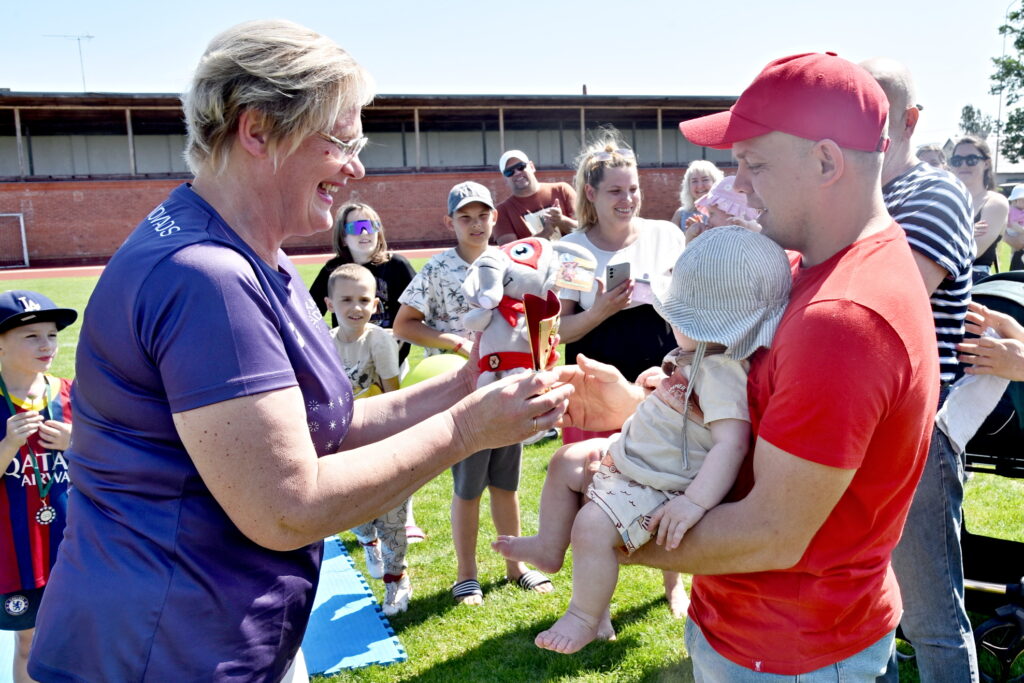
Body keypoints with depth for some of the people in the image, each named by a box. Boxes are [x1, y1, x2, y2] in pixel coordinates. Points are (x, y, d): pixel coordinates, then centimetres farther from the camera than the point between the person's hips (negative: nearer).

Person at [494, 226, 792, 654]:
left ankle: (585, 618, -1)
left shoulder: (721, 372, -28)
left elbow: (731, 442, -36)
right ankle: (550, 548, 30)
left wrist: (695, 502, -41)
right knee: (565, 466, 14)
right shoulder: (704, 356, 4)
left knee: (593, 524, -25)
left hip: (658, 487, -11)